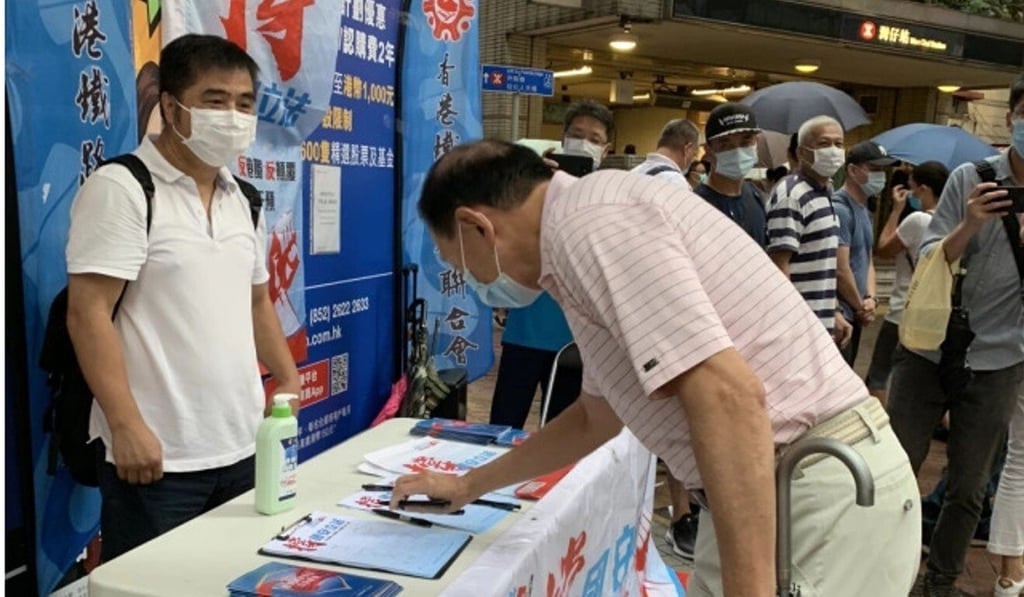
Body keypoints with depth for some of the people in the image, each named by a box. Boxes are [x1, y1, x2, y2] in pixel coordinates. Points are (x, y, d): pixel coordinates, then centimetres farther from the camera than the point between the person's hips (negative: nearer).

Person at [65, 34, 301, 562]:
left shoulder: (242, 200, 12)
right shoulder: (121, 188, -9)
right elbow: (87, 315, -15)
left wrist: (290, 382, 13)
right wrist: (126, 426, -20)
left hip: (243, 446, 7)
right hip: (158, 456, -6)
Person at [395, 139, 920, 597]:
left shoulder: (587, 221, -16)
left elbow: (729, 396, -26)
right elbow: (596, 416, 27)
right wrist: (469, 485, 33)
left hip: (820, 500, -10)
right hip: (805, 492, 10)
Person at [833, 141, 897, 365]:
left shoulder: (864, 211, 16)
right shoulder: (840, 209, -16)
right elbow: (840, 269, -20)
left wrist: (870, 298, 2)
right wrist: (861, 307, -6)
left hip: (854, 315, 10)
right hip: (839, 315, -10)